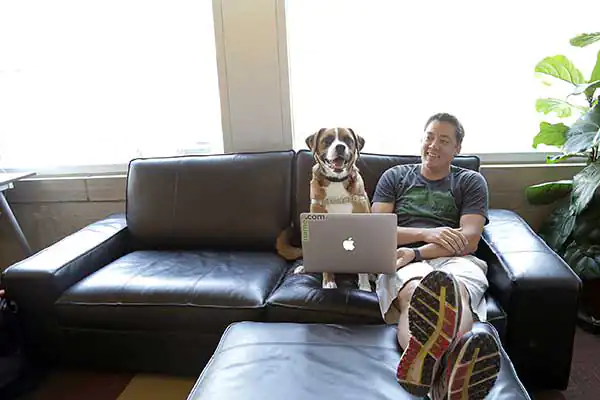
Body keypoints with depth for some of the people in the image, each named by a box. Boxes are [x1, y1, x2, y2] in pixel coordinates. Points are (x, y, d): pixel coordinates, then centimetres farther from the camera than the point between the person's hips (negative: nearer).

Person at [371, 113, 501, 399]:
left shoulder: (471, 182, 20)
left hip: (455, 260, 1)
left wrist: (417, 252, -12)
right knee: (416, 291, -39)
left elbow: (469, 240, 4)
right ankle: (425, 360, -72)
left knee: (457, 289, -39)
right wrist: (426, 234, -6)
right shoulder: (394, 177, 23)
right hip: (404, 261, 0)